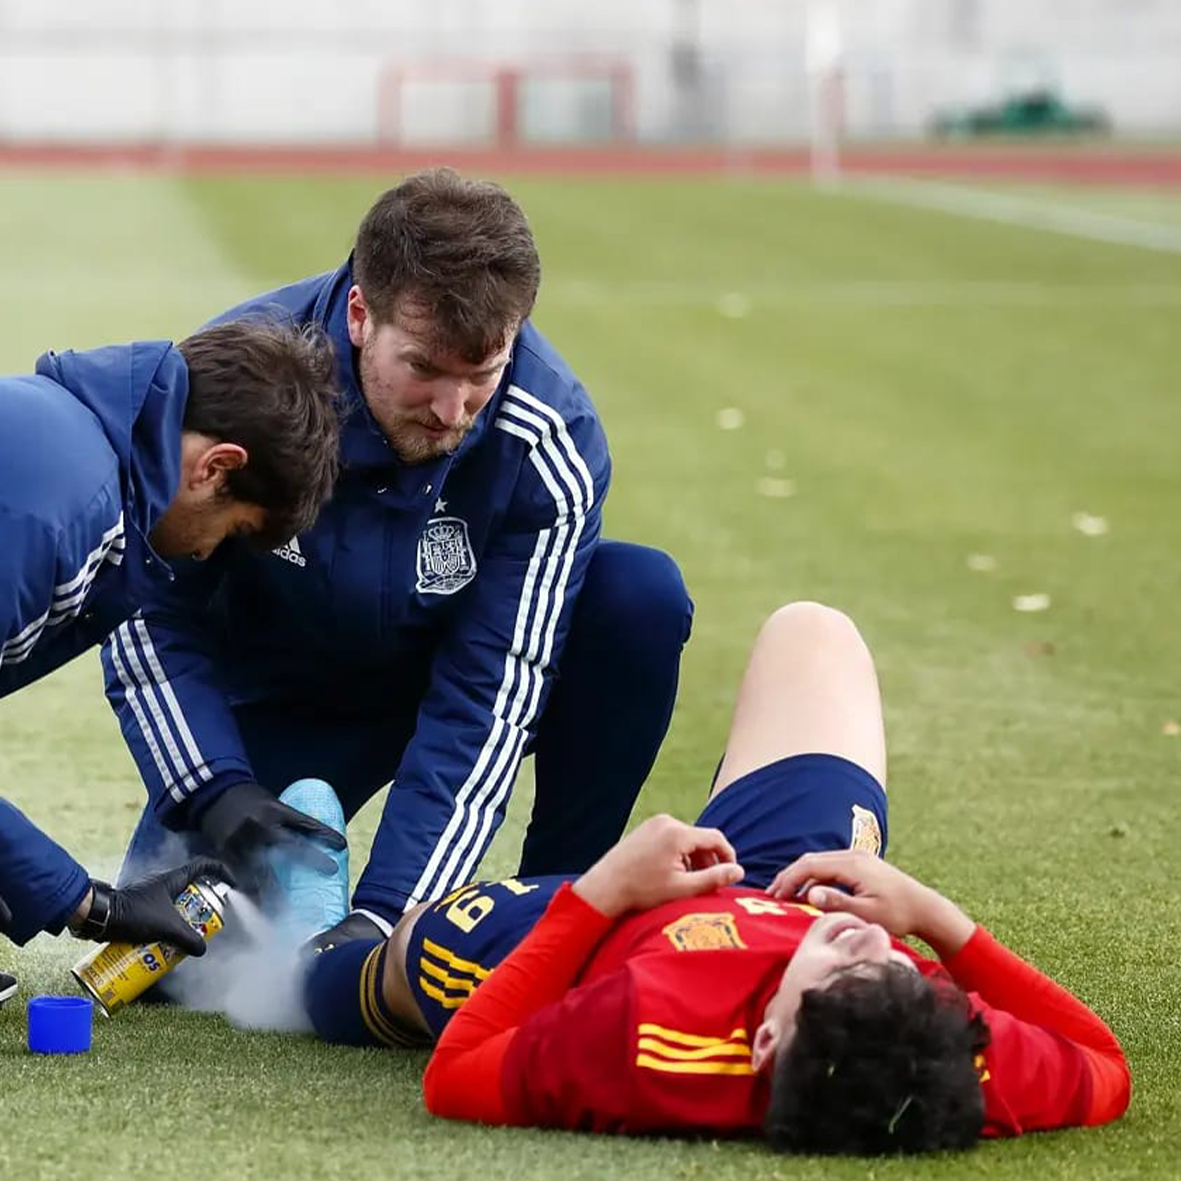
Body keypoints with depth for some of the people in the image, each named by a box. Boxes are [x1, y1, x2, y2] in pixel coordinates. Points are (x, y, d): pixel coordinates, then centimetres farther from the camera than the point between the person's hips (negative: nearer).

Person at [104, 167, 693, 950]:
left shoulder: (550, 446, -29)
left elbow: (486, 700, -30)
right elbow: (147, 619, -20)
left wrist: (386, 915, -39)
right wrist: (219, 792, -36)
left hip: (449, 669, 1)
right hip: (283, 699, 0)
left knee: (643, 596, -28)